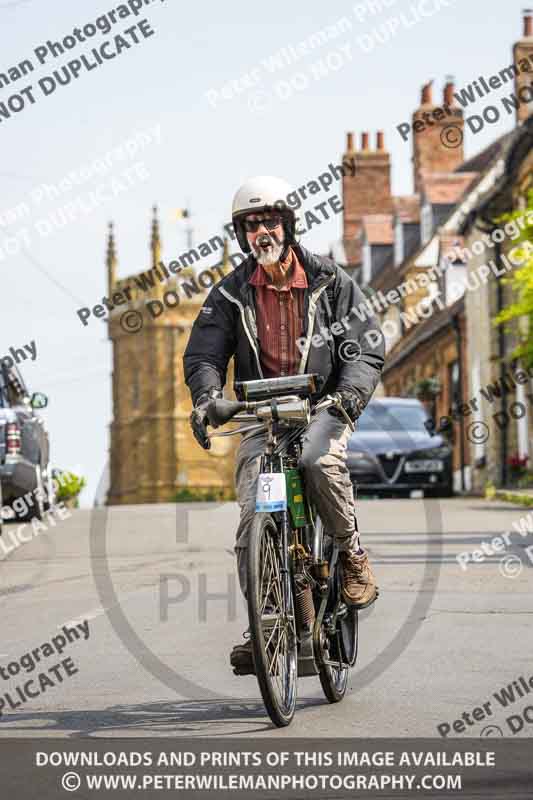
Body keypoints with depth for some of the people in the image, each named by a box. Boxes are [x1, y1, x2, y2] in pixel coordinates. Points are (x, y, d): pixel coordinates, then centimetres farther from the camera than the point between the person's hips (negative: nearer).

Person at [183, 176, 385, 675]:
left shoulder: (331, 283, 0)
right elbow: (203, 354, -1)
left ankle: (353, 556, -14)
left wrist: (352, 390, -24)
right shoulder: (230, 293, 4)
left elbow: (366, 344, -5)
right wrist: (206, 396, -22)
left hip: (320, 405, -2)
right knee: (253, 516, -13)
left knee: (319, 457, -36)